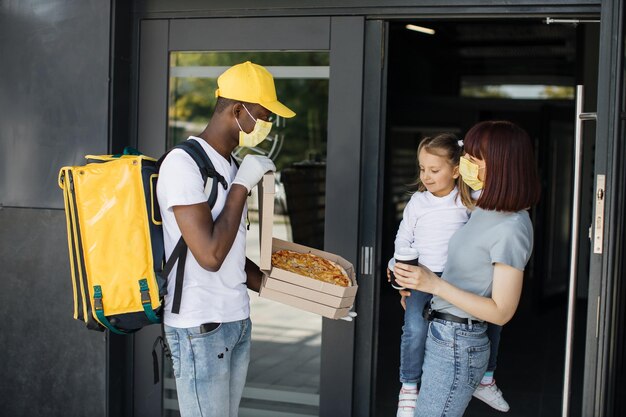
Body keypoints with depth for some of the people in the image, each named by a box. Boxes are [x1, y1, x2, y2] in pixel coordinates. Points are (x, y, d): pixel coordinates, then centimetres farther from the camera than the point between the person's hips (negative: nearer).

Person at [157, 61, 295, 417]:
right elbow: (210, 256, -22)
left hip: (238, 321, 8)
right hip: (200, 327, -8)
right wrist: (242, 185, -14)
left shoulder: (231, 165, 12)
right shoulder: (184, 163, -15)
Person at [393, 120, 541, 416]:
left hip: (456, 345, -9)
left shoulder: (511, 229, -20)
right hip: (445, 336, 9)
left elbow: (502, 311, -20)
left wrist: (435, 284, -25)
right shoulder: (486, 211, 7)